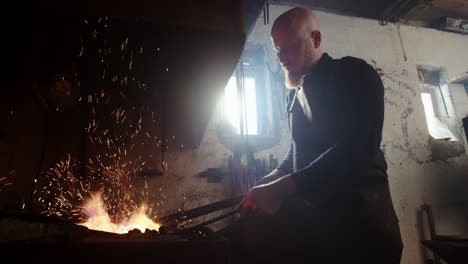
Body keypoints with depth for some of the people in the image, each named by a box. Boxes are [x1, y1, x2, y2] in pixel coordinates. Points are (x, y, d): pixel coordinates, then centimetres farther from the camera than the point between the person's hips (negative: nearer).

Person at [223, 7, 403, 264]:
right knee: (245, 230, -13)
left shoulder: (354, 74, -5)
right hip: (310, 207, 6)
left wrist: (280, 187, -21)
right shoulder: (294, 94, 15)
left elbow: (355, 150, -19)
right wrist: (274, 177, 4)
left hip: (356, 204, -6)